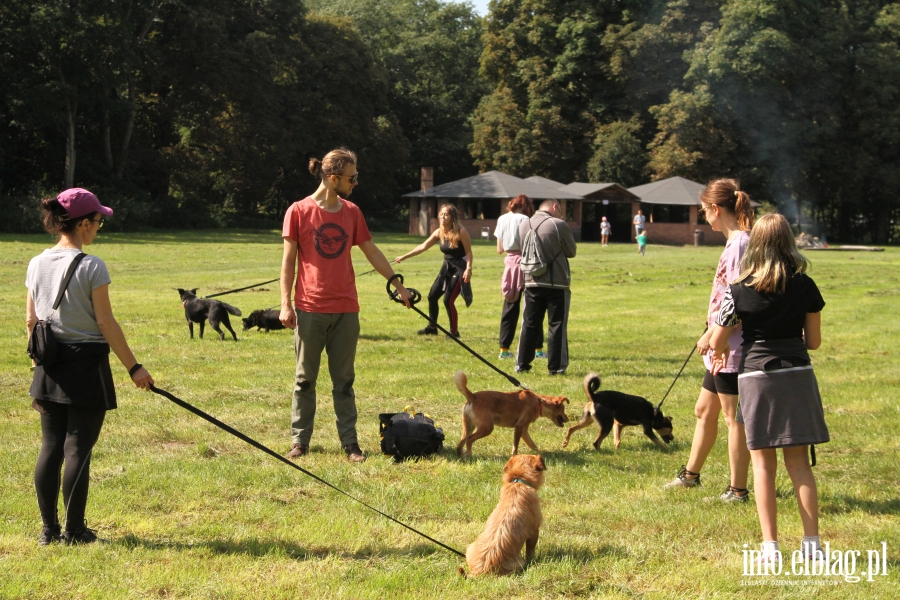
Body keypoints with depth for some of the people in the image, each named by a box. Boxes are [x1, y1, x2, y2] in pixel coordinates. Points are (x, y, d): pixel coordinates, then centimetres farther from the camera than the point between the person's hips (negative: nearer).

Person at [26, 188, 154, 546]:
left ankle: (49, 529, 12)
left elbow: (31, 320, 10)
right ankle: (74, 530, 5)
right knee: (78, 449, 0)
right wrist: (133, 367, -7)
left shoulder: (37, 264, 5)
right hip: (86, 363, -6)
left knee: (50, 446, 9)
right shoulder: (91, 267, -13)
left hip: (49, 368, 6)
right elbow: (106, 323, -13)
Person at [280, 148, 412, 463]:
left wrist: (398, 284, 18)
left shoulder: (352, 212, 8)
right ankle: (300, 440, 13)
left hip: (345, 309, 3)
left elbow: (372, 252, 16)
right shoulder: (299, 211, -4)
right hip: (310, 309, -3)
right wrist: (285, 303, -7)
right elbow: (289, 259, -2)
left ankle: (350, 442, 10)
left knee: (344, 380, 7)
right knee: (305, 378, 5)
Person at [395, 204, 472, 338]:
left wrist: (468, 269, -26)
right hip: (446, 268, 7)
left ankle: (454, 332, 2)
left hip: (459, 270, -7)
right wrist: (404, 256, 4)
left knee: (448, 300, -12)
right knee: (432, 296, 9)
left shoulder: (461, 232, -17)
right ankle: (432, 327, 26)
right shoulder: (439, 233, 0)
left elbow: (468, 252, -14)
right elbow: (423, 246, 6)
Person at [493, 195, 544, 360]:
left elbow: (499, 249, 13)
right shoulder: (524, 220, -10)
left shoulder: (502, 220, 8)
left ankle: (504, 349, 6)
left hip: (510, 263, 5)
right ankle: (538, 349, 3)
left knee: (509, 308, 10)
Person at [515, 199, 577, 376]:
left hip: (531, 283, 5)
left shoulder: (523, 225, 5)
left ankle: (522, 364, 13)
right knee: (557, 325, 2)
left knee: (529, 325, 12)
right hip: (557, 283, -4)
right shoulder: (559, 225, -11)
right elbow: (571, 251, -1)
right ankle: (556, 367, 2)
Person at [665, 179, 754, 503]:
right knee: (704, 410, 20)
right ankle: (691, 474, 34)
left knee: (733, 416, -2)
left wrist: (711, 334, -17)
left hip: (732, 347, -10)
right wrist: (711, 335, 16)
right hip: (722, 348, 10)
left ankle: (738, 489, 6)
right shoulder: (733, 243, 12)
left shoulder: (740, 244, -18)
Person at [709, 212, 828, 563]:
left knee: (764, 464, 5)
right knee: (798, 462, 9)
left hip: (756, 375, -2)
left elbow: (717, 342, 0)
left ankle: (770, 545, 3)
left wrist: (719, 355, 24)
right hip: (797, 374, 2)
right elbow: (814, 341, 6)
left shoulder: (740, 290, -6)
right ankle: (812, 542, 7)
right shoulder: (805, 287, -2)